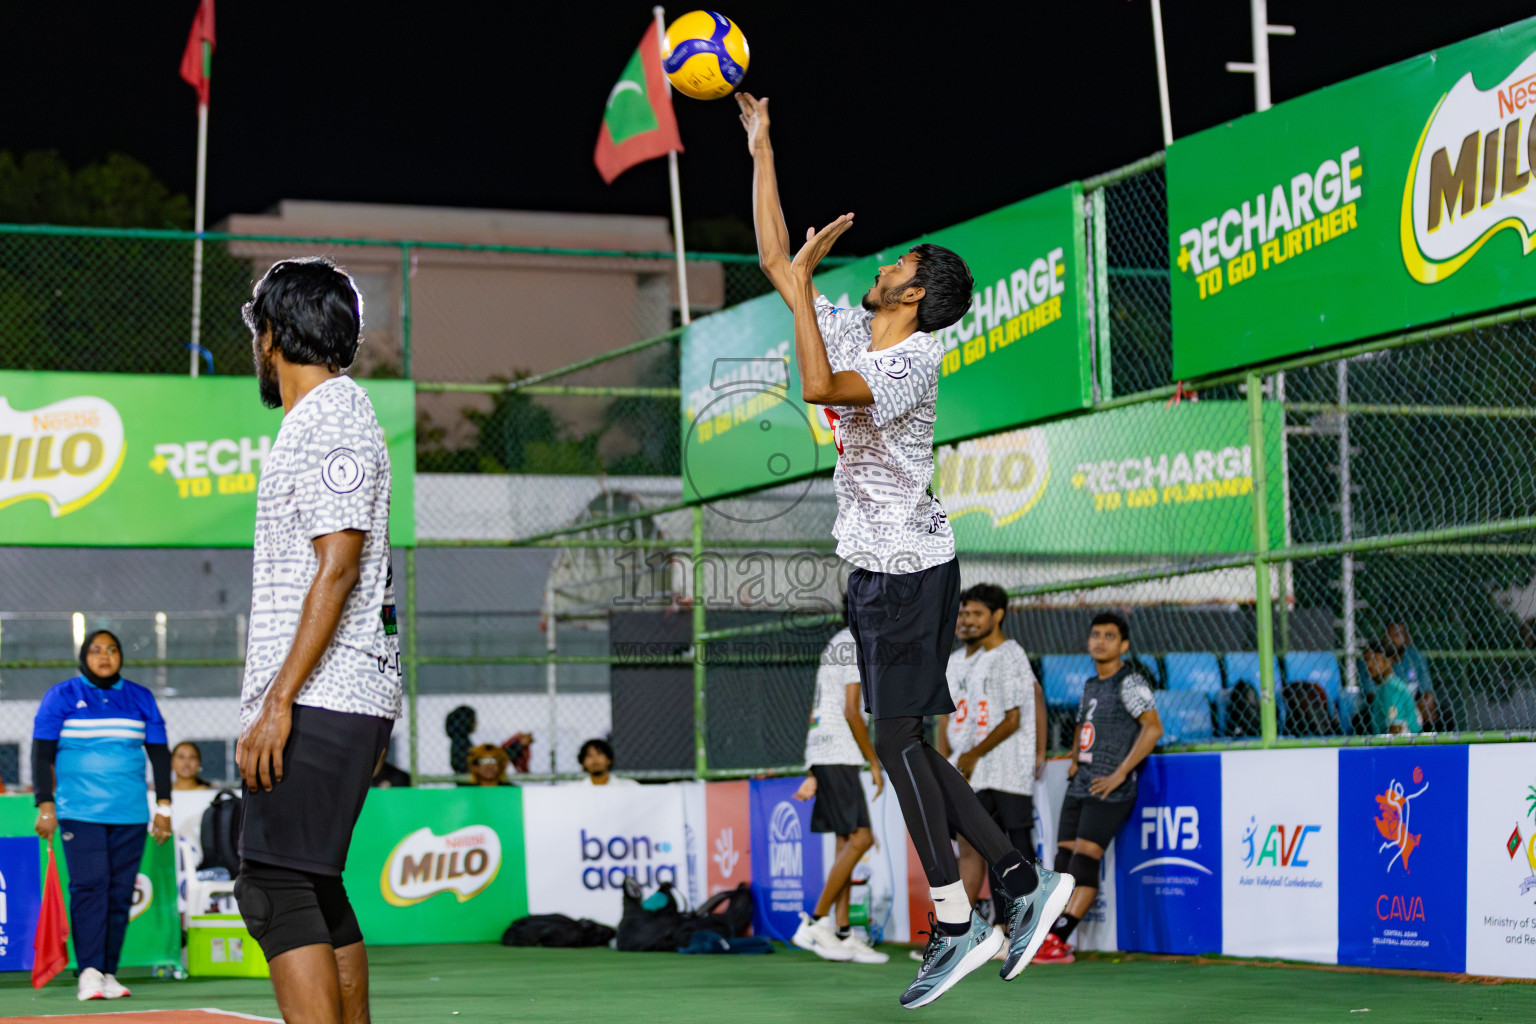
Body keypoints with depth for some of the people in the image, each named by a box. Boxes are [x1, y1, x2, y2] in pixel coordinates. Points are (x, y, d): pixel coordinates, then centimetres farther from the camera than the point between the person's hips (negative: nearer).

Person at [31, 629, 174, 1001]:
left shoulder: (140, 699, 13)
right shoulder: (61, 696, 5)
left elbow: (160, 754, 16)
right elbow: (42, 753, 3)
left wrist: (163, 806, 9)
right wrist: (45, 804, -6)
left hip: (130, 814, 3)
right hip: (80, 812, -3)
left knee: (120, 892, 0)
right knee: (90, 886, -15)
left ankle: (108, 973, 6)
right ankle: (89, 972, -18)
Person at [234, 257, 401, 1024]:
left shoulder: (334, 422, -11)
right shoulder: (318, 421, 20)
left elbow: (336, 570, -19)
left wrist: (277, 703, -21)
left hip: (318, 702, -10)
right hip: (343, 703, 10)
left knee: (274, 891, -14)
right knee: (313, 891, 12)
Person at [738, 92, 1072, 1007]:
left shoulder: (914, 360, -15)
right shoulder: (852, 332, 10)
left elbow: (819, 388, -32)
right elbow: (775, 262, 16)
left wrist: (803, 289, -22)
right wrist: (762, 150, 15)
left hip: (908, 570, -9)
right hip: (880, 569, 9)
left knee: (900, 737, -10)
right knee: (907, 743, 9)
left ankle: (956, 925, -8)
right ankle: (1023, 881, 11)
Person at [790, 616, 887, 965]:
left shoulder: (837, 644, 21)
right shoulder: (856, 645, -8)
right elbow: (852, 712, -15)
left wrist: (814, 775, 22)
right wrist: (874, 762, -10)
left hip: (821, 753, 10)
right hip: (839, 755, -10)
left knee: (847, 841, 7)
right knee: (860, 837, -12)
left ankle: (842, 935, 4)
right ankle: (815, 922, -11)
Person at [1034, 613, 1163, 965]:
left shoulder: (1129, 681, -7)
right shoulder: (1091, 685, 17)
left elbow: (1153, 727, -16)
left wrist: (1119, 774, -18)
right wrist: (1075, 760, 15)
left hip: (1110, 790, -8)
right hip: (1079, 787, 8)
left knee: (1085, 860, -13)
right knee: (1064, 862, 2)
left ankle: (1056, 941, -16)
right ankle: (1058, 945, 2)